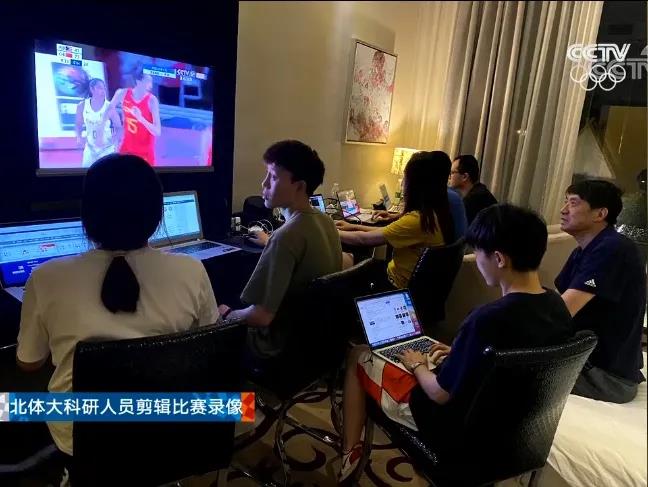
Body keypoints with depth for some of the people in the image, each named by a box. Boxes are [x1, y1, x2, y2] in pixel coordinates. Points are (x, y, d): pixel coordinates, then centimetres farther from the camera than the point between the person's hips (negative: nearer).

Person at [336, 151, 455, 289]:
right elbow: (388, 232, 9)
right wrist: (354, 227, 11)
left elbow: (363, 239, -21)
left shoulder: (417, 219, -29)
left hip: (400, 286, -8)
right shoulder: (437, 212, -1)